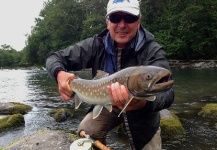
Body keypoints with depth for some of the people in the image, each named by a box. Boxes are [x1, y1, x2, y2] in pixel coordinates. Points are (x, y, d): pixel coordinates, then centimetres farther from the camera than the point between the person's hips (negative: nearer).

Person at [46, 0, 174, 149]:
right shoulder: (96, 45, -19)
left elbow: (166, 92, -41)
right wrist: (60, 74, -38)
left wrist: (143, 103, -64)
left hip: (144, 110, -1)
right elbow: (55, 58, -13)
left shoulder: (153, 51, -27)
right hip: (108, 104, 2)